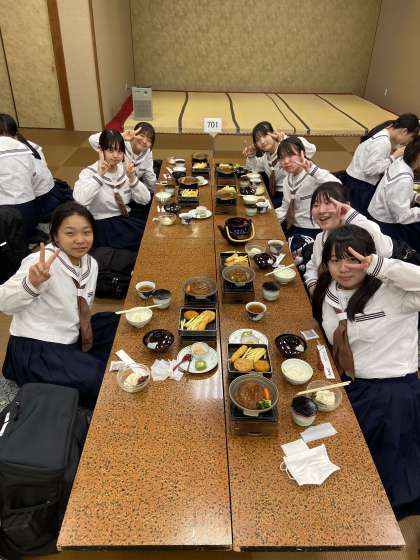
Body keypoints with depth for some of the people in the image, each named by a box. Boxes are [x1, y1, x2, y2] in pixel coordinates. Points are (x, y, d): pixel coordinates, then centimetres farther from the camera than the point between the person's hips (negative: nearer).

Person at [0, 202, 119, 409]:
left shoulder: (91, 263, 1)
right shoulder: (43, 262, -20)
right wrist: (32, 282, -46)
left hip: (71, 340, 8)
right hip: (35, 348, -7)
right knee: (98, 381, -22)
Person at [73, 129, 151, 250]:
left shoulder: (124, 169, 5)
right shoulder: (89, 173, -9)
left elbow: (145, 199, -2)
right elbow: (79, 201, -30)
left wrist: (132, 178, -16)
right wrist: (99, 175, -27)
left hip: (126, 219, 6)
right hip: (103, 225, -6)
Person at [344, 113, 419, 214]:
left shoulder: (383, 131, 5)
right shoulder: (383, 142, -22)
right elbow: (370, 169, -26)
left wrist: (395, 150, -1)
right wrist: (394, 156, -17)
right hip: (360, 185, -9)